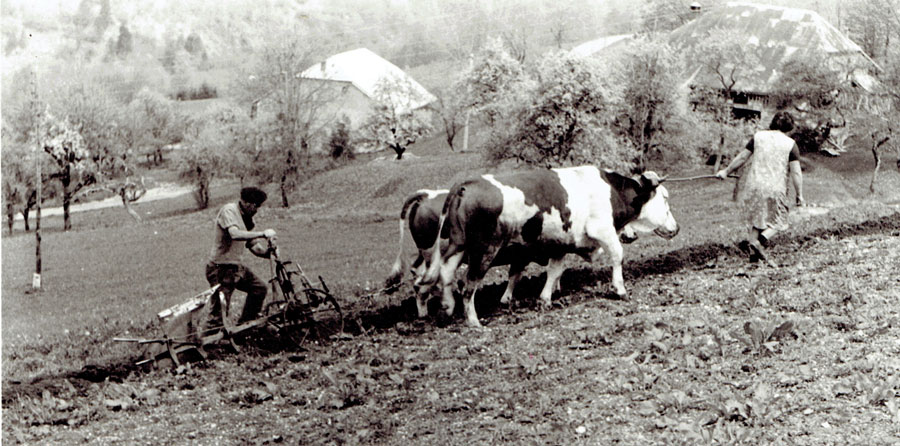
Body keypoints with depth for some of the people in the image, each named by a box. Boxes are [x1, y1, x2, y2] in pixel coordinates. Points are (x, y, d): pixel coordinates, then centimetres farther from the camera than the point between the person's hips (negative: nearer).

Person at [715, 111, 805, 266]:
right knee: (777, 222, 11)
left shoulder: (758, 136, 5)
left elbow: (742, 157, 10)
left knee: (757, 219, 19)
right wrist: (800, 196, 2)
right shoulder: (790, 144, -1)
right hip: (775, 188, -3)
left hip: (753, 185, 3)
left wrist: (726, 171, 23)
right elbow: (796, 172, -4)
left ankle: (753, 253, 12)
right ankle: (761, 240, -17)